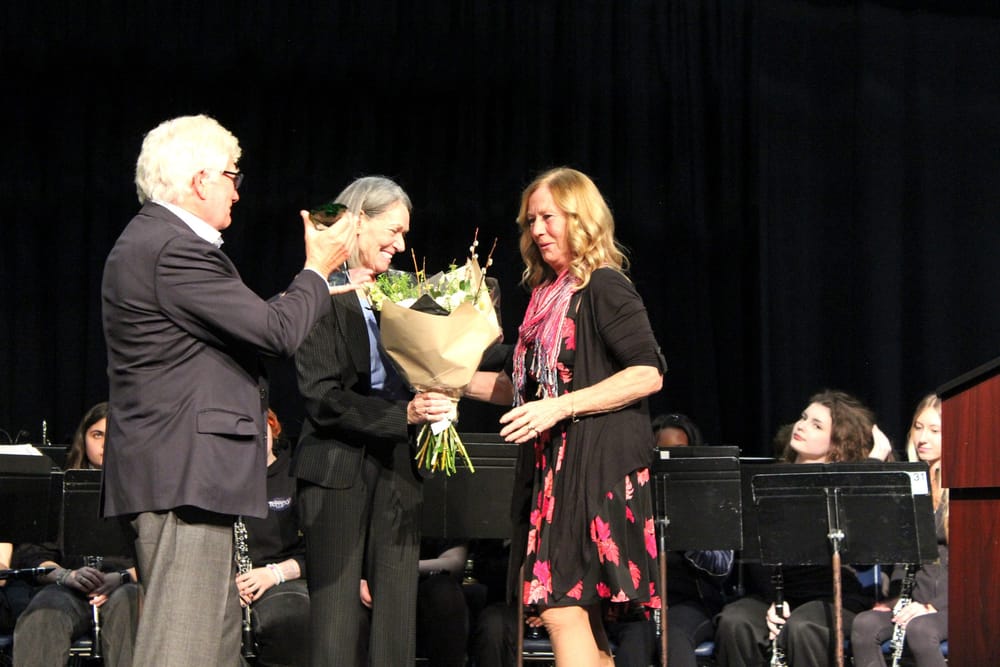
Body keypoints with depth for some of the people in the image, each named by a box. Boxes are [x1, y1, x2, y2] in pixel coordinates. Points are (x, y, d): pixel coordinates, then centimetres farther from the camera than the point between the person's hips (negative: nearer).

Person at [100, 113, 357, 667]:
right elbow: (276, 331, -17)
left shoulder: (150, 241, 18)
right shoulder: (174, 249, -17)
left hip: (177, 471, 11)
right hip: (183, 475, -11)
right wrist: (317, 270, 0)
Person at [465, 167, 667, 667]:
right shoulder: (547, 295, 17)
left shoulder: (603, 288, -8)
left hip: (596, 465, -9)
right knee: (581, 615, 9)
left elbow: (648, 374, -16)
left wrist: (560, 407, -21)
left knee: (561, 609, -15)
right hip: (552, 466, 9)